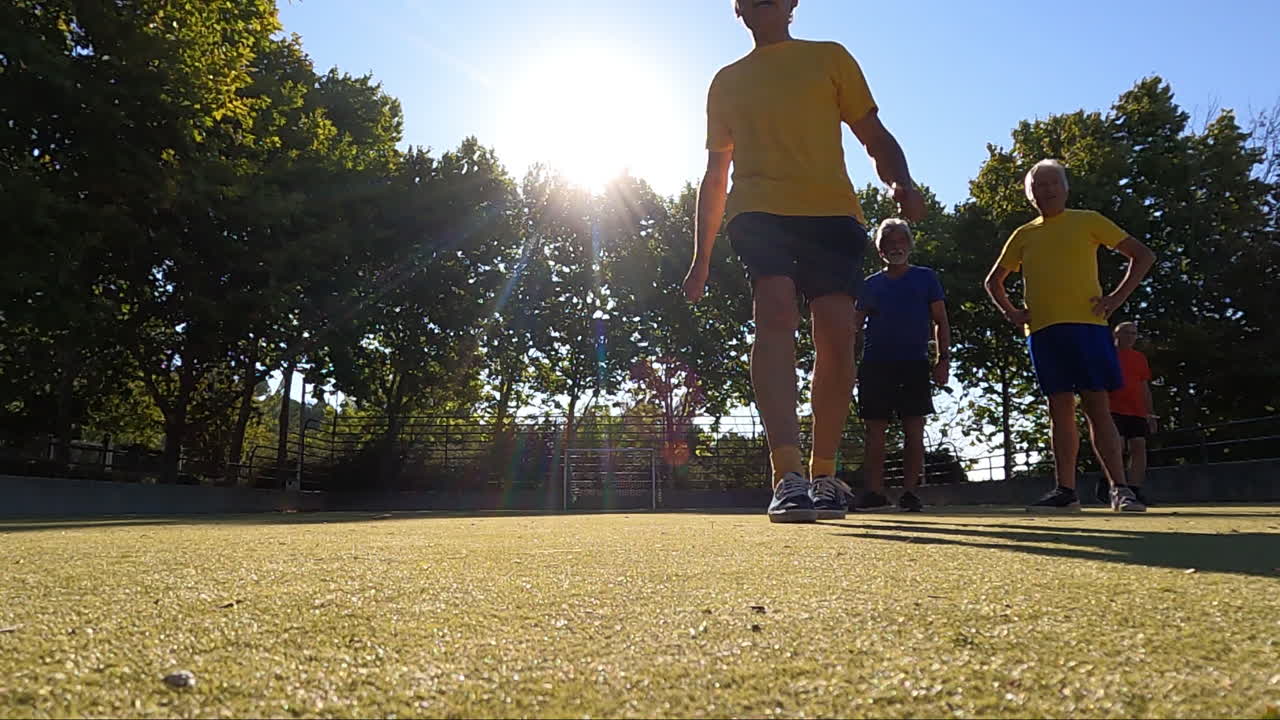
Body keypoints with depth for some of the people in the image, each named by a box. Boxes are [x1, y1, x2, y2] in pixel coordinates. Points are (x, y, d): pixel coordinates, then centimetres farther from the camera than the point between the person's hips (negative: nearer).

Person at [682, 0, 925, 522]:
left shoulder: (831, 58, 19)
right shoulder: (727, 82, 22)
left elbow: (875, 138, 14)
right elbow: (715, 175, 23)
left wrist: (901, 182, -9)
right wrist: (701, 257, 17)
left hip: (831, 211, 0)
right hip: (758, 211, 0)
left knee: (837, 335, -10)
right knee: (776, 312, -26)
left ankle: (823, 474, 7)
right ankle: (788, 476, -33)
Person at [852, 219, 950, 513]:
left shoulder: (926, 278, 11)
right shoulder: (872, 283, 15)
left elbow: (940, 322, 8)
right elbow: (854, 323, 13)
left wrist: (944, 359, -2)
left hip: (914, 364, -1)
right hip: (875, 364, 1)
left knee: (914, 431, -2)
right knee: (875, 431, 0)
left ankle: (910, 492, 3)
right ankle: (873, 492, 3)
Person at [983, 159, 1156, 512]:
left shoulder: (1087, 221, 9)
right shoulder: (1023, 235, 17)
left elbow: (1143, 255, 8)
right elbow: (993, 281, 27)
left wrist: (1117, 297, -3)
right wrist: (1011, 313, 11)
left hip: (1086, 324, -3)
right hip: (1042, 330, 3)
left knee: (1097, 407, -7)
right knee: (1060, 409, 3)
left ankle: (1120, 489, -4)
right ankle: (1065, 490, 5)